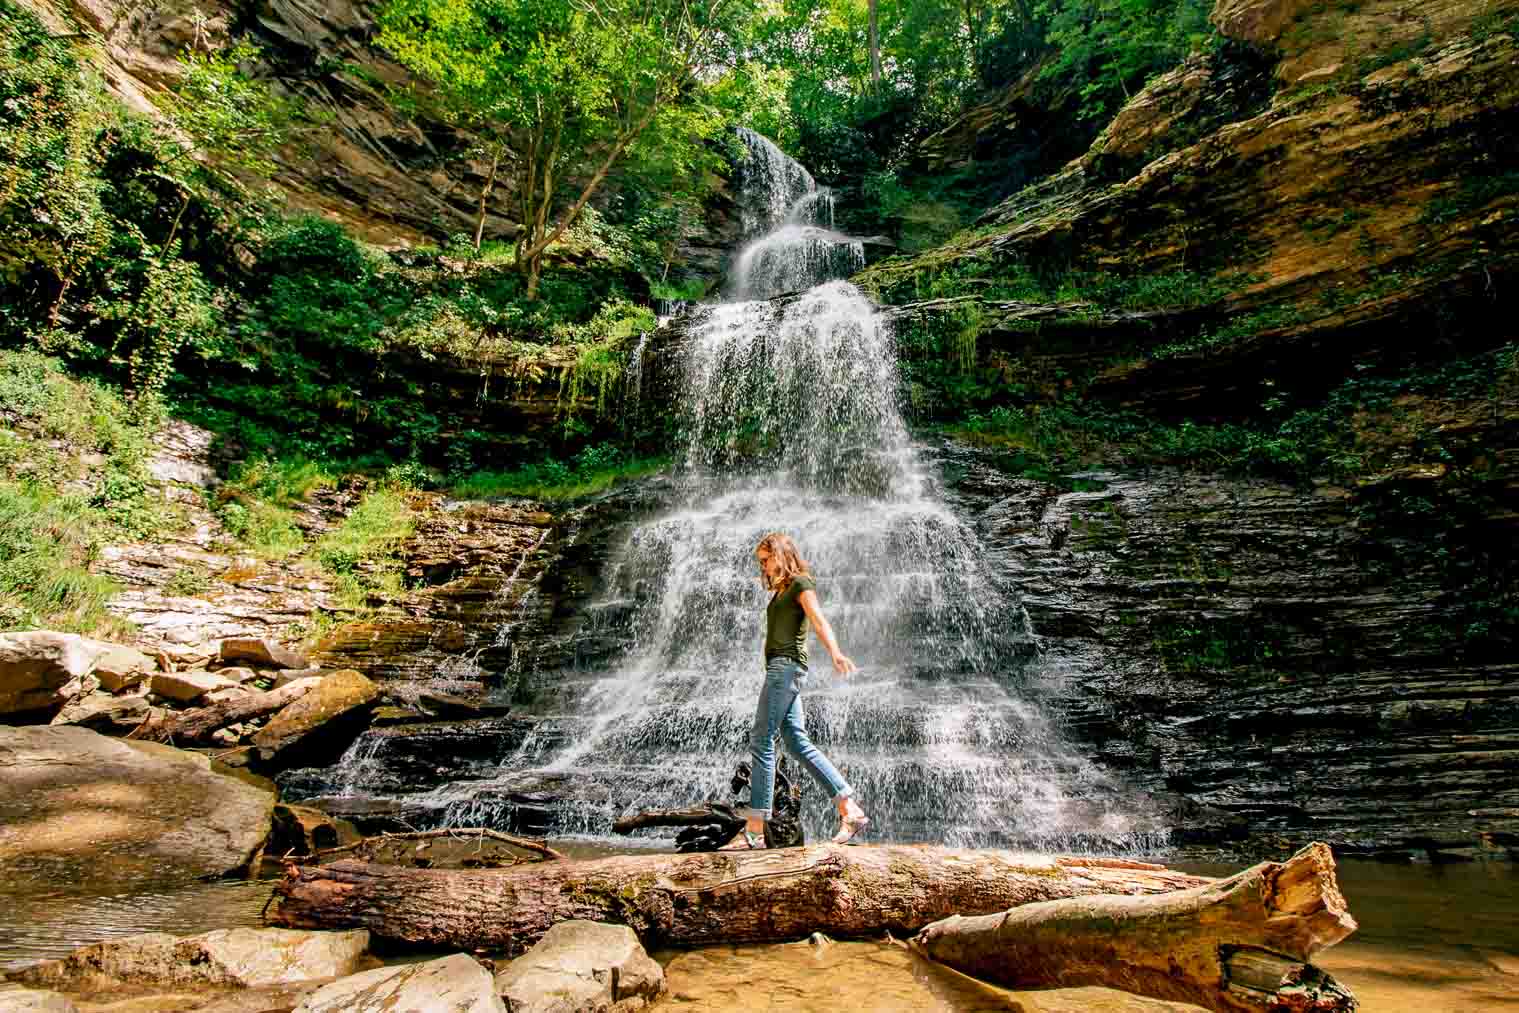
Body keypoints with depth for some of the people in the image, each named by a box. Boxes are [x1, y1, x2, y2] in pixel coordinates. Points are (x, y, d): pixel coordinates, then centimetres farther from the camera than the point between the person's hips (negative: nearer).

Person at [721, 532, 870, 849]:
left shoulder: (800, 583, -4)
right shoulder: (781, 590, 24)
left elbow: (819, 620, -21)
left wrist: (835, 653, -36)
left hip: (786, 666, -10)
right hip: (780, 668, 10)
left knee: (761, 742, -10)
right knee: (799, 743, 5)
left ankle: (755, 829, -7)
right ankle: (851, 811, 6)